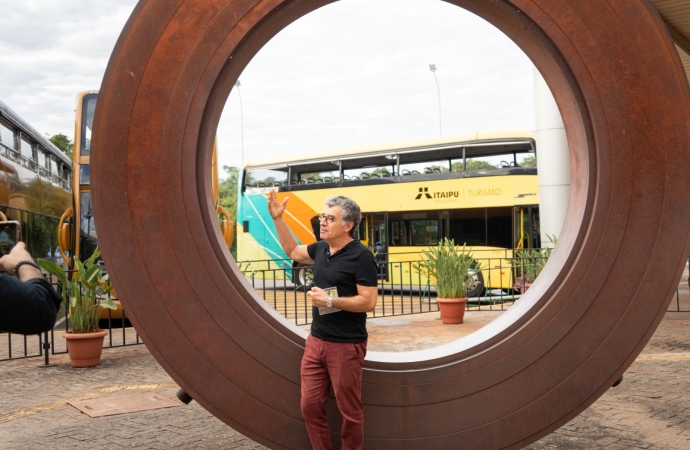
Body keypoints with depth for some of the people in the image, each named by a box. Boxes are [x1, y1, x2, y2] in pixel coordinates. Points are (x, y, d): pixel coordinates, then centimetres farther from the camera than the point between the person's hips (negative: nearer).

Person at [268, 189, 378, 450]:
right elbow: (293, 251, 27)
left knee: (349, 411, 5)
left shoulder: (360, 256, -15)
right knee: (310, 405, 11)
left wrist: (329, 301, -21)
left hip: (346, 345, -7)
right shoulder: (321, 249, 7)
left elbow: (368, 302, -19)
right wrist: (277, 218, 19)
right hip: (316, 341, 7)